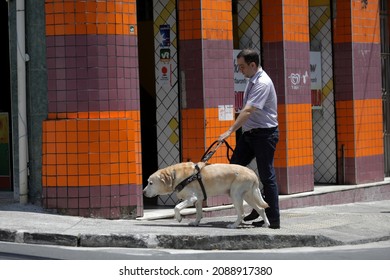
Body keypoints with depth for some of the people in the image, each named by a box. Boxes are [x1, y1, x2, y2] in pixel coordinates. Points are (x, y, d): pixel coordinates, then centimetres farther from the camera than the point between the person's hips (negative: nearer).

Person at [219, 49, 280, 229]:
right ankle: (257, 207, 11)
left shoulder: (262, 83, -19)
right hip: (249, 133, 9)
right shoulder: (251, 80, 11)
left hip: (264, 134, -9)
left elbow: (248, 111, -27)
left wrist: (230, 131, -32)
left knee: (267, 177, -4)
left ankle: (273, 220, 2)